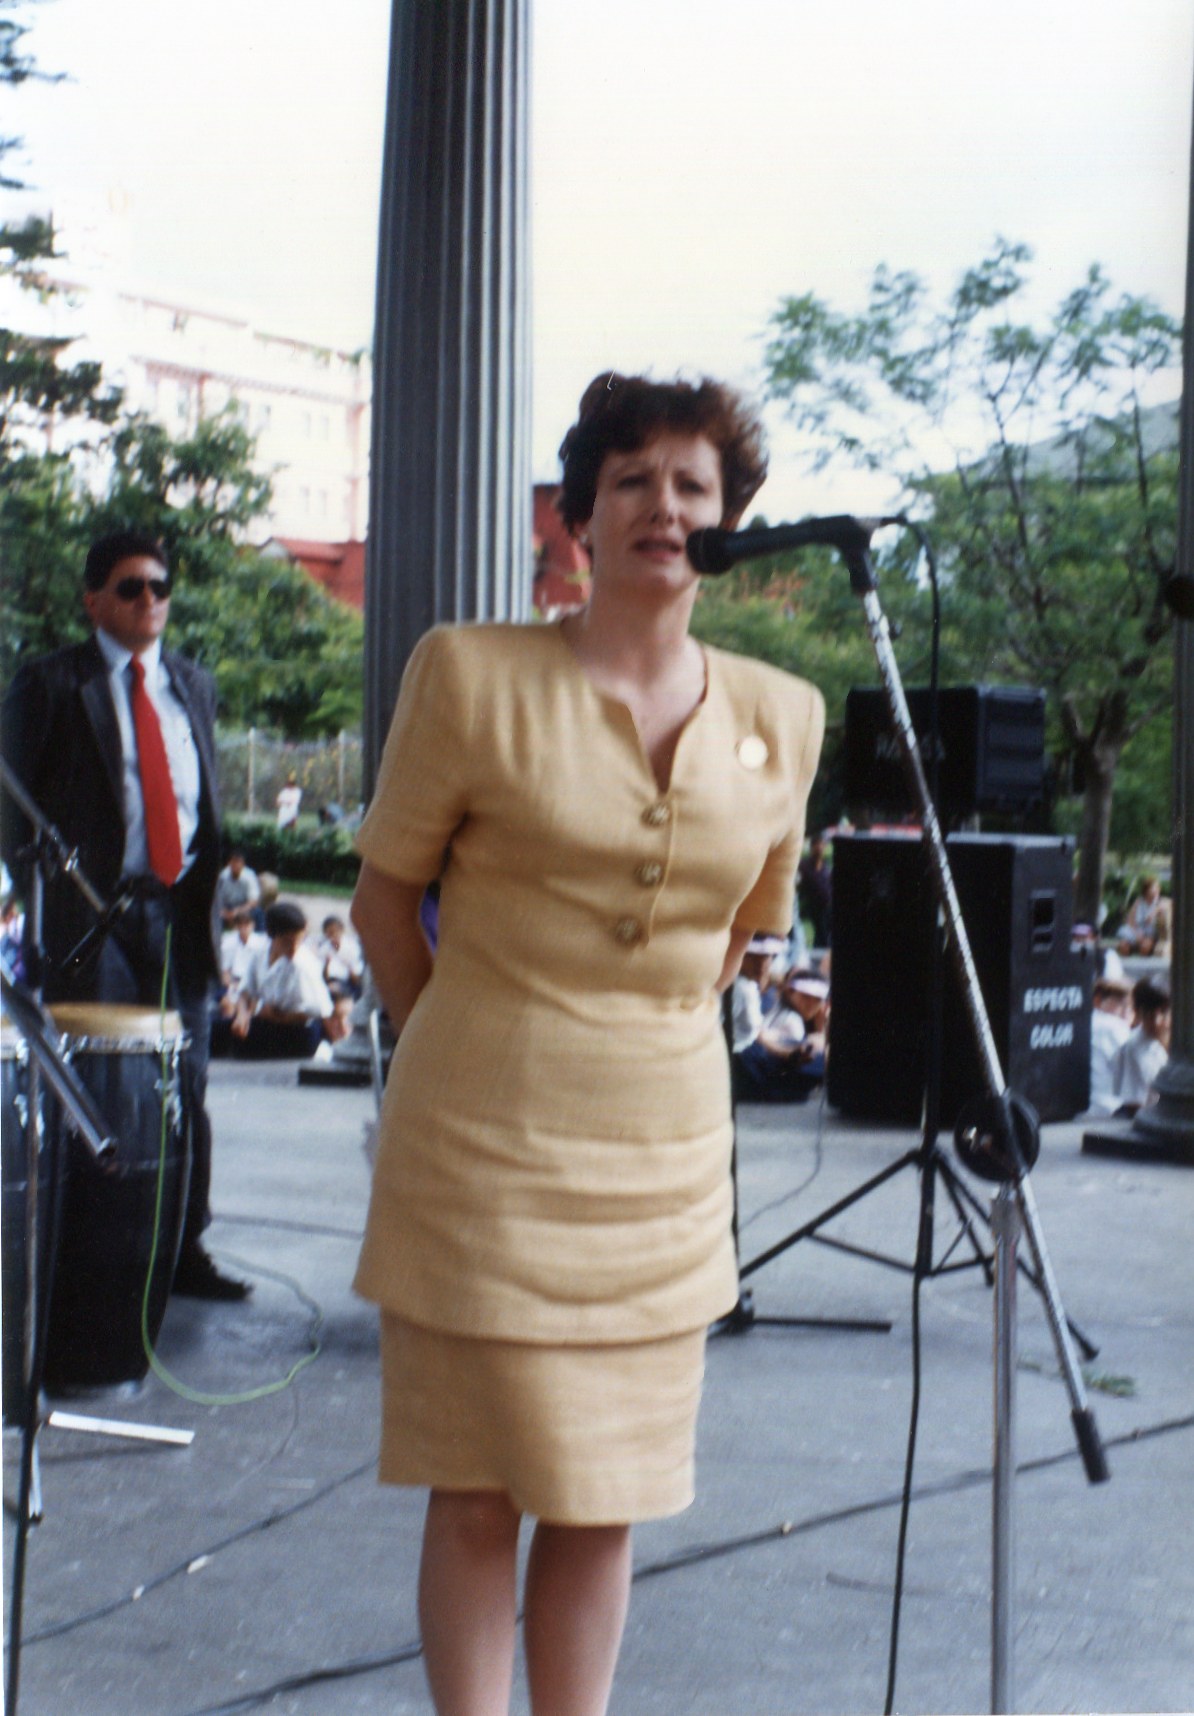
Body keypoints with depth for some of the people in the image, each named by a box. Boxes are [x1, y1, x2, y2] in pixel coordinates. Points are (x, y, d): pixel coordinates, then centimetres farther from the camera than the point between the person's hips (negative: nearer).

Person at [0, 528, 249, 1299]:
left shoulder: (194, 684, 17)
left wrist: (210, 883, 7)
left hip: (178, 909, 4)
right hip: (93, 913, -4)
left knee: (186, 1086, 4)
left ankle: (184, 1250, 12)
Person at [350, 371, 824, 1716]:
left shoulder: (780, 719, 3)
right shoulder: (472, 673, -6)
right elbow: (384, 897, 3)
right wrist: (467, 1059, 9)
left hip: (665, 1152, 3)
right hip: (482, 1147, -3)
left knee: (602, 1501, 11)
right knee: (477, 1494, 4)